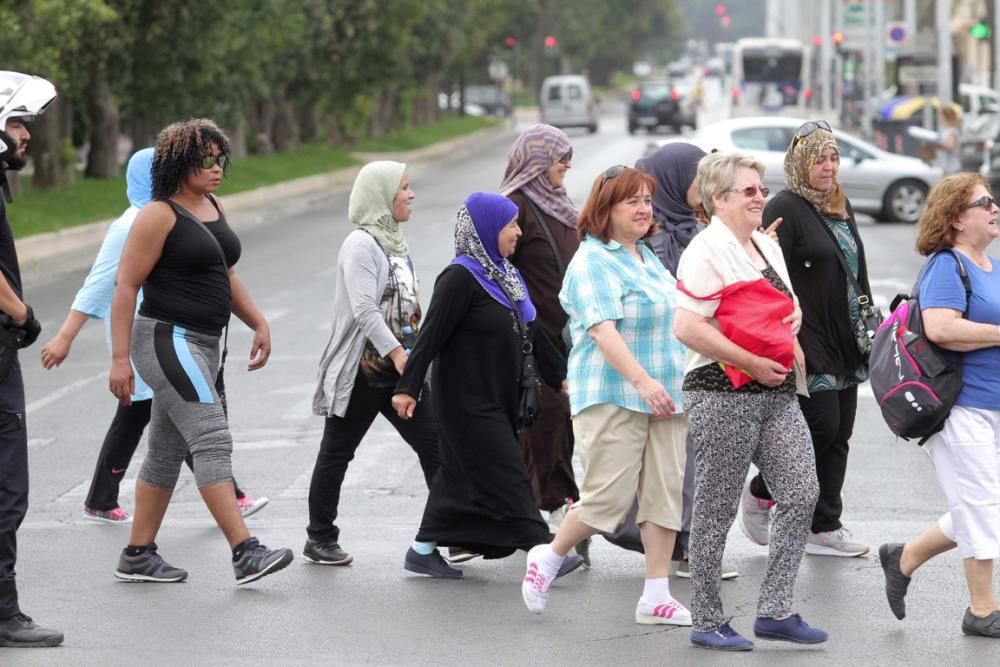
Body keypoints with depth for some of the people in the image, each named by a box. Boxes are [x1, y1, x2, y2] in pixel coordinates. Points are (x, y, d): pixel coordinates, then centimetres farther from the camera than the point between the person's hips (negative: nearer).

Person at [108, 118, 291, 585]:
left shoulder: (214, 209, 13)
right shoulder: (159, 215, -12)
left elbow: (225, 276, 25)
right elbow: (126, 286, -13)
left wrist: (259, 323, 14)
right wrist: (120, 358, -18)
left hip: (203, 344, 9)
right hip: (167, 340, -9)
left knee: (168, 452, 12)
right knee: (212, 440, -16)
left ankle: (137, 556, 19)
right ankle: (246, 554, -21)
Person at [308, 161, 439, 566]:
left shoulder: (395, 242, 14)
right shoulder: (361, 244, -13)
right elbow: (364, 309, -23)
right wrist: (397, 353, -29)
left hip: (399, 367, 8)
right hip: (361, 369, -8)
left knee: (434, 443, 1)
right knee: (336, 453, 4)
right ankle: (320, 540, 14)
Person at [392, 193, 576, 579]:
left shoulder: (503, 275, 13)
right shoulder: (460, 278, -16)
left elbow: (533, 333, 18)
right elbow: (431, 335, -19)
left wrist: (560, 377, 18)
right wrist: (408, 387, -22)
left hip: (497, 400, 9)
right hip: (467, 401, -9)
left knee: (460, 475, 12)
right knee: (506, 475, -8)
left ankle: (423, 551, 18)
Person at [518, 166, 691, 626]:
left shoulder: (647, 257, 17)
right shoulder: (593, 261, -11)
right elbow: (602, 328, -22)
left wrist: (681, 383, 22)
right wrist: (642, 380, -31)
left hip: (663, 395, 8)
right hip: (611, 396, -8)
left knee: (666, 493, 2)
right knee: (609, 496, -7)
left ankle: (656, 597, 5)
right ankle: (550, 557, 17)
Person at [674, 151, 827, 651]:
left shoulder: (768, 246, 16)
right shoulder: (706, 251, -12)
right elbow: (688, 328, -21)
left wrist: (795, 315, 7)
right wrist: (754, 365, -17)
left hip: (775, 392, 8)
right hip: (723, 394, -8)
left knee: (802, 493, -1)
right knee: (716, 510, 1)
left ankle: (775, 611, 6)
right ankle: (707, 622, 10)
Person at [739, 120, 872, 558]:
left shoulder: (841, 207, 15)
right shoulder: (786, 208, -11)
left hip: (846, 344, 8)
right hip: (809, 343, -8)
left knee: (838, 435, 8)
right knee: (822, 424, -10)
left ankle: (824, 528, 14)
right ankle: (760, 494, 11)